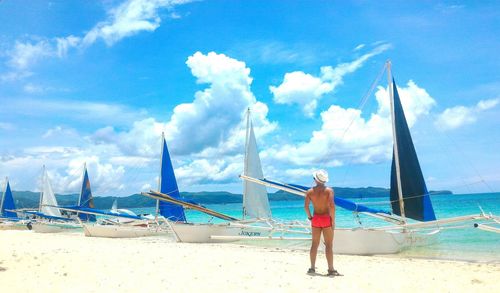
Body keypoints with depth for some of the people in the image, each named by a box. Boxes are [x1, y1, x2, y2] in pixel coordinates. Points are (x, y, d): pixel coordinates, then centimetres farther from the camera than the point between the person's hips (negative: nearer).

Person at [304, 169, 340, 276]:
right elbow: (332, 206, -17)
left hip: (315, 219, 3)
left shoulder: (310, 191, 2)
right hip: (326, 218, -3)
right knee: (329, 245, 0)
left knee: (314, 244, 12)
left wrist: (309, 217, 12)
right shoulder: (329, 190, -7)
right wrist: (333, 220, -11)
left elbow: (306, 206, -3)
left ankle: (312, 268, 17)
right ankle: (331, 270, 1)